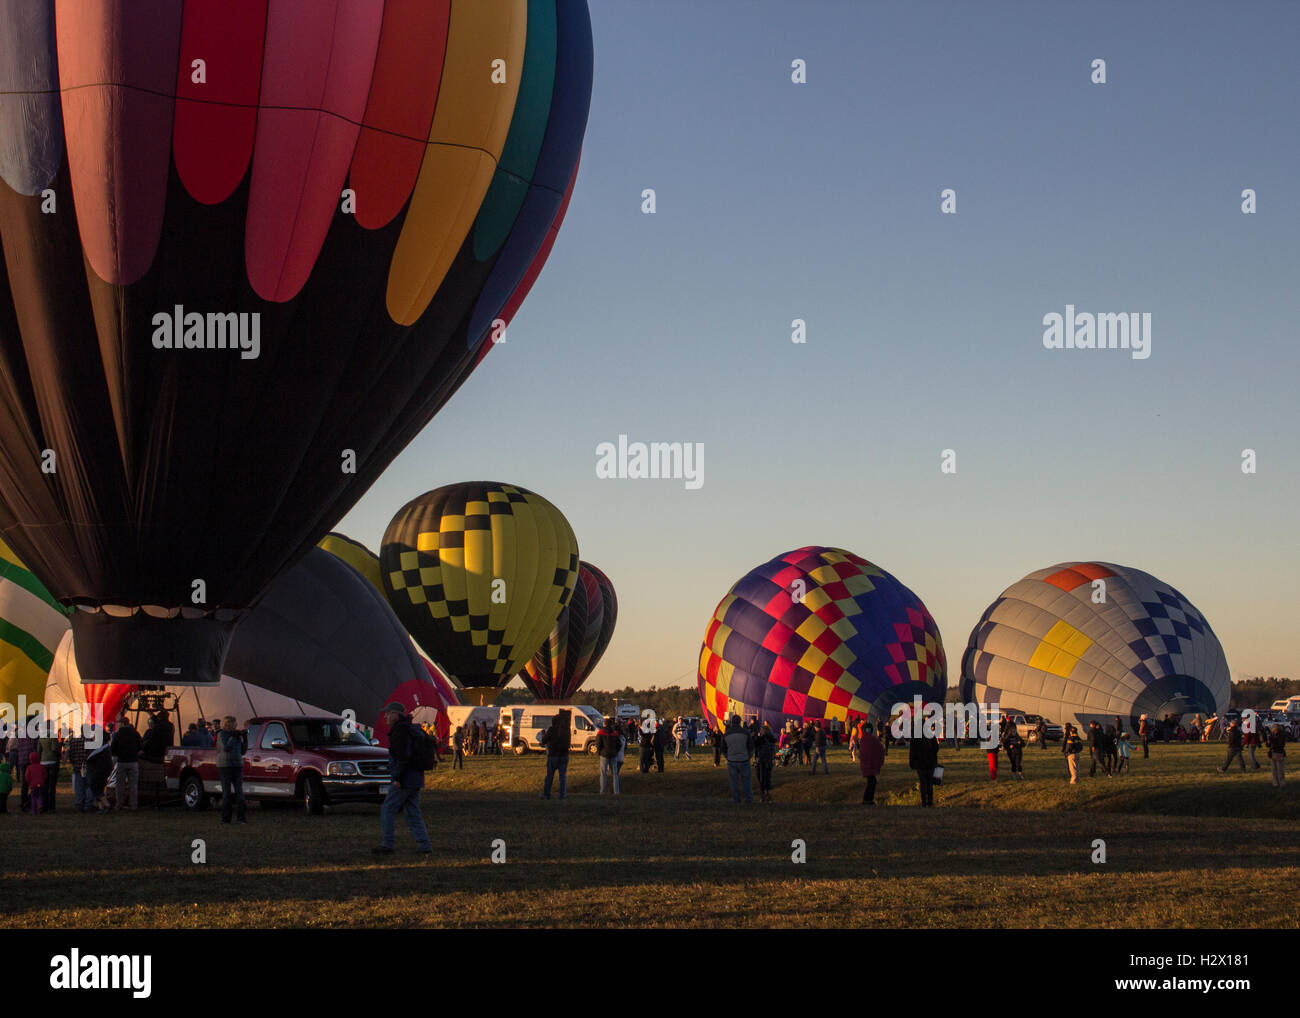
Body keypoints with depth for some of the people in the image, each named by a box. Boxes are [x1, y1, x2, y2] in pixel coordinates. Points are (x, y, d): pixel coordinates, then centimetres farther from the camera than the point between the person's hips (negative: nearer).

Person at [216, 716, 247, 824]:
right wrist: (233, 737, -14)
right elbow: (226, 747, -16)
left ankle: (242, 818, -3)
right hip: (224, 766, -4)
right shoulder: (221, 735, -2)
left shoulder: (237, 735, 14)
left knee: (239, 792, -2)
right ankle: (225, 818, 5)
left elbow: (243, 751, 15)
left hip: (237, 766, 4)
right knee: (226, 793, -1)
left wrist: (245, 739, 6)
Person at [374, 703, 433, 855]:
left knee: (387, 810, -1)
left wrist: (397, 778, -20)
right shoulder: (412, 729, 17)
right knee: (413, 814, 10)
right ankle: (425, 847, 5)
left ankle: (388, 845, 0)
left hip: (404, 779, -10)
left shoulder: (400, 730, -14)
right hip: (416, 779, 10)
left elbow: (402, 756, -22)